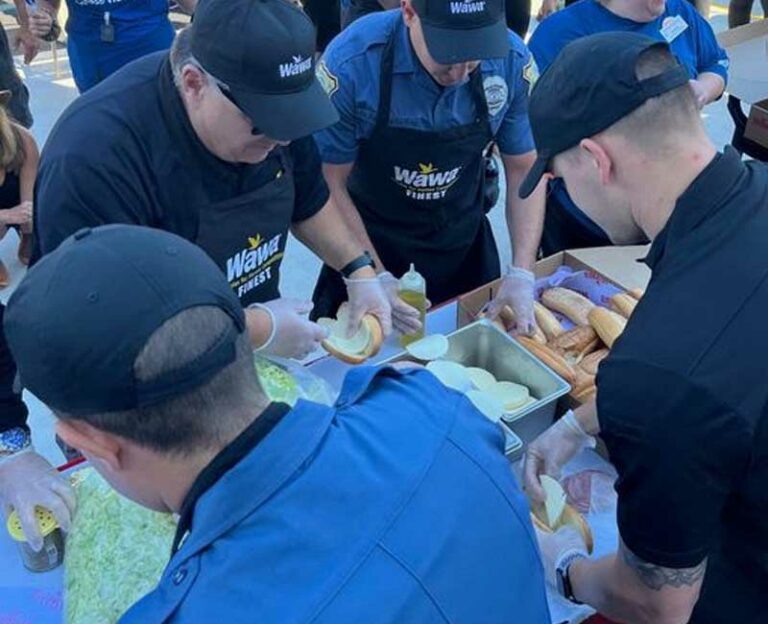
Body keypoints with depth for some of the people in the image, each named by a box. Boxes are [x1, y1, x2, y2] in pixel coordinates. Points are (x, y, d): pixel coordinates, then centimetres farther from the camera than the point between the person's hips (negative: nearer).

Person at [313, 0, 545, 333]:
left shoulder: (513, 63, -19)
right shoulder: (351, 62, -27)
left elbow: (524, 170, -7)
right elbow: (330, 183, -17)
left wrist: (522, 274, -16)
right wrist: (377, 277, -22)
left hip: (463, 243, 3)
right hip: (368, 241, -2)